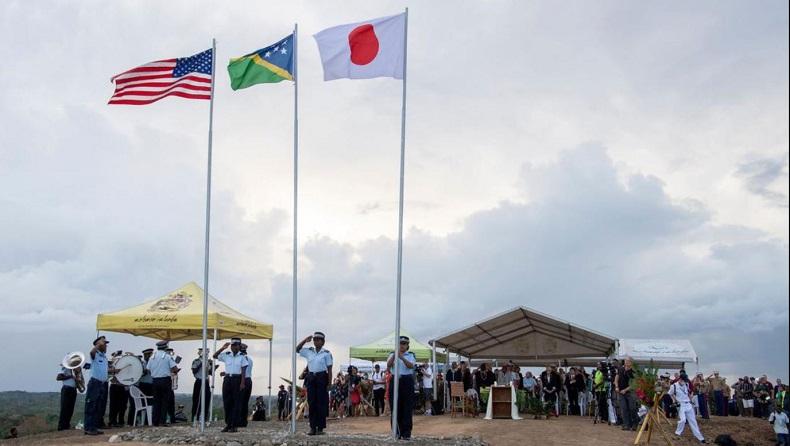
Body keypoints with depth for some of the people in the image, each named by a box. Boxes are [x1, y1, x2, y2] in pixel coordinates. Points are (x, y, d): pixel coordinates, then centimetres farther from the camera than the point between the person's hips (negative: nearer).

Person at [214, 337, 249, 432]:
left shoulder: (242, 357, 0)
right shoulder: (226, 355, 9)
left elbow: (243, 371, -4)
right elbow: (215, 356, 10)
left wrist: (242, 383, -12)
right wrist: (223, 348, -2)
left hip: (237, 379, -4)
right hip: (227, 379, 4)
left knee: (236, 403, -2)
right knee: (226, 402, 5)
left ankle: (234, 425, 3)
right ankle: (228, 424, 14)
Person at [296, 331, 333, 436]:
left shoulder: (326, 353, -3)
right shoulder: (309, 351, 10)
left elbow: (329, 369, -4)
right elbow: (297, 349, 19)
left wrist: (329, 384, -10)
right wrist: (305, 340, 4)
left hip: (322, 378, -4)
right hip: (311, 378, 4)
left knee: (321, 403, -2)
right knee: (312, 403, 3)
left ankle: (320, 428, 3)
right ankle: (313, 427, 8)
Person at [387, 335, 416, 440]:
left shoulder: (411, 355, 6)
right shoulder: (392, 354, 10)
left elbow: (411, 366, -13)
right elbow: (388, 365, -9)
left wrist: (402, 357, -28)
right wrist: (395, 354, -24)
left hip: (407, 381, -1)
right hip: (395, 381, 1)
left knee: (407, 408, -3)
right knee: (395, 408, 2)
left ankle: (406, 433, 1)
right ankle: (397, 432, 11)